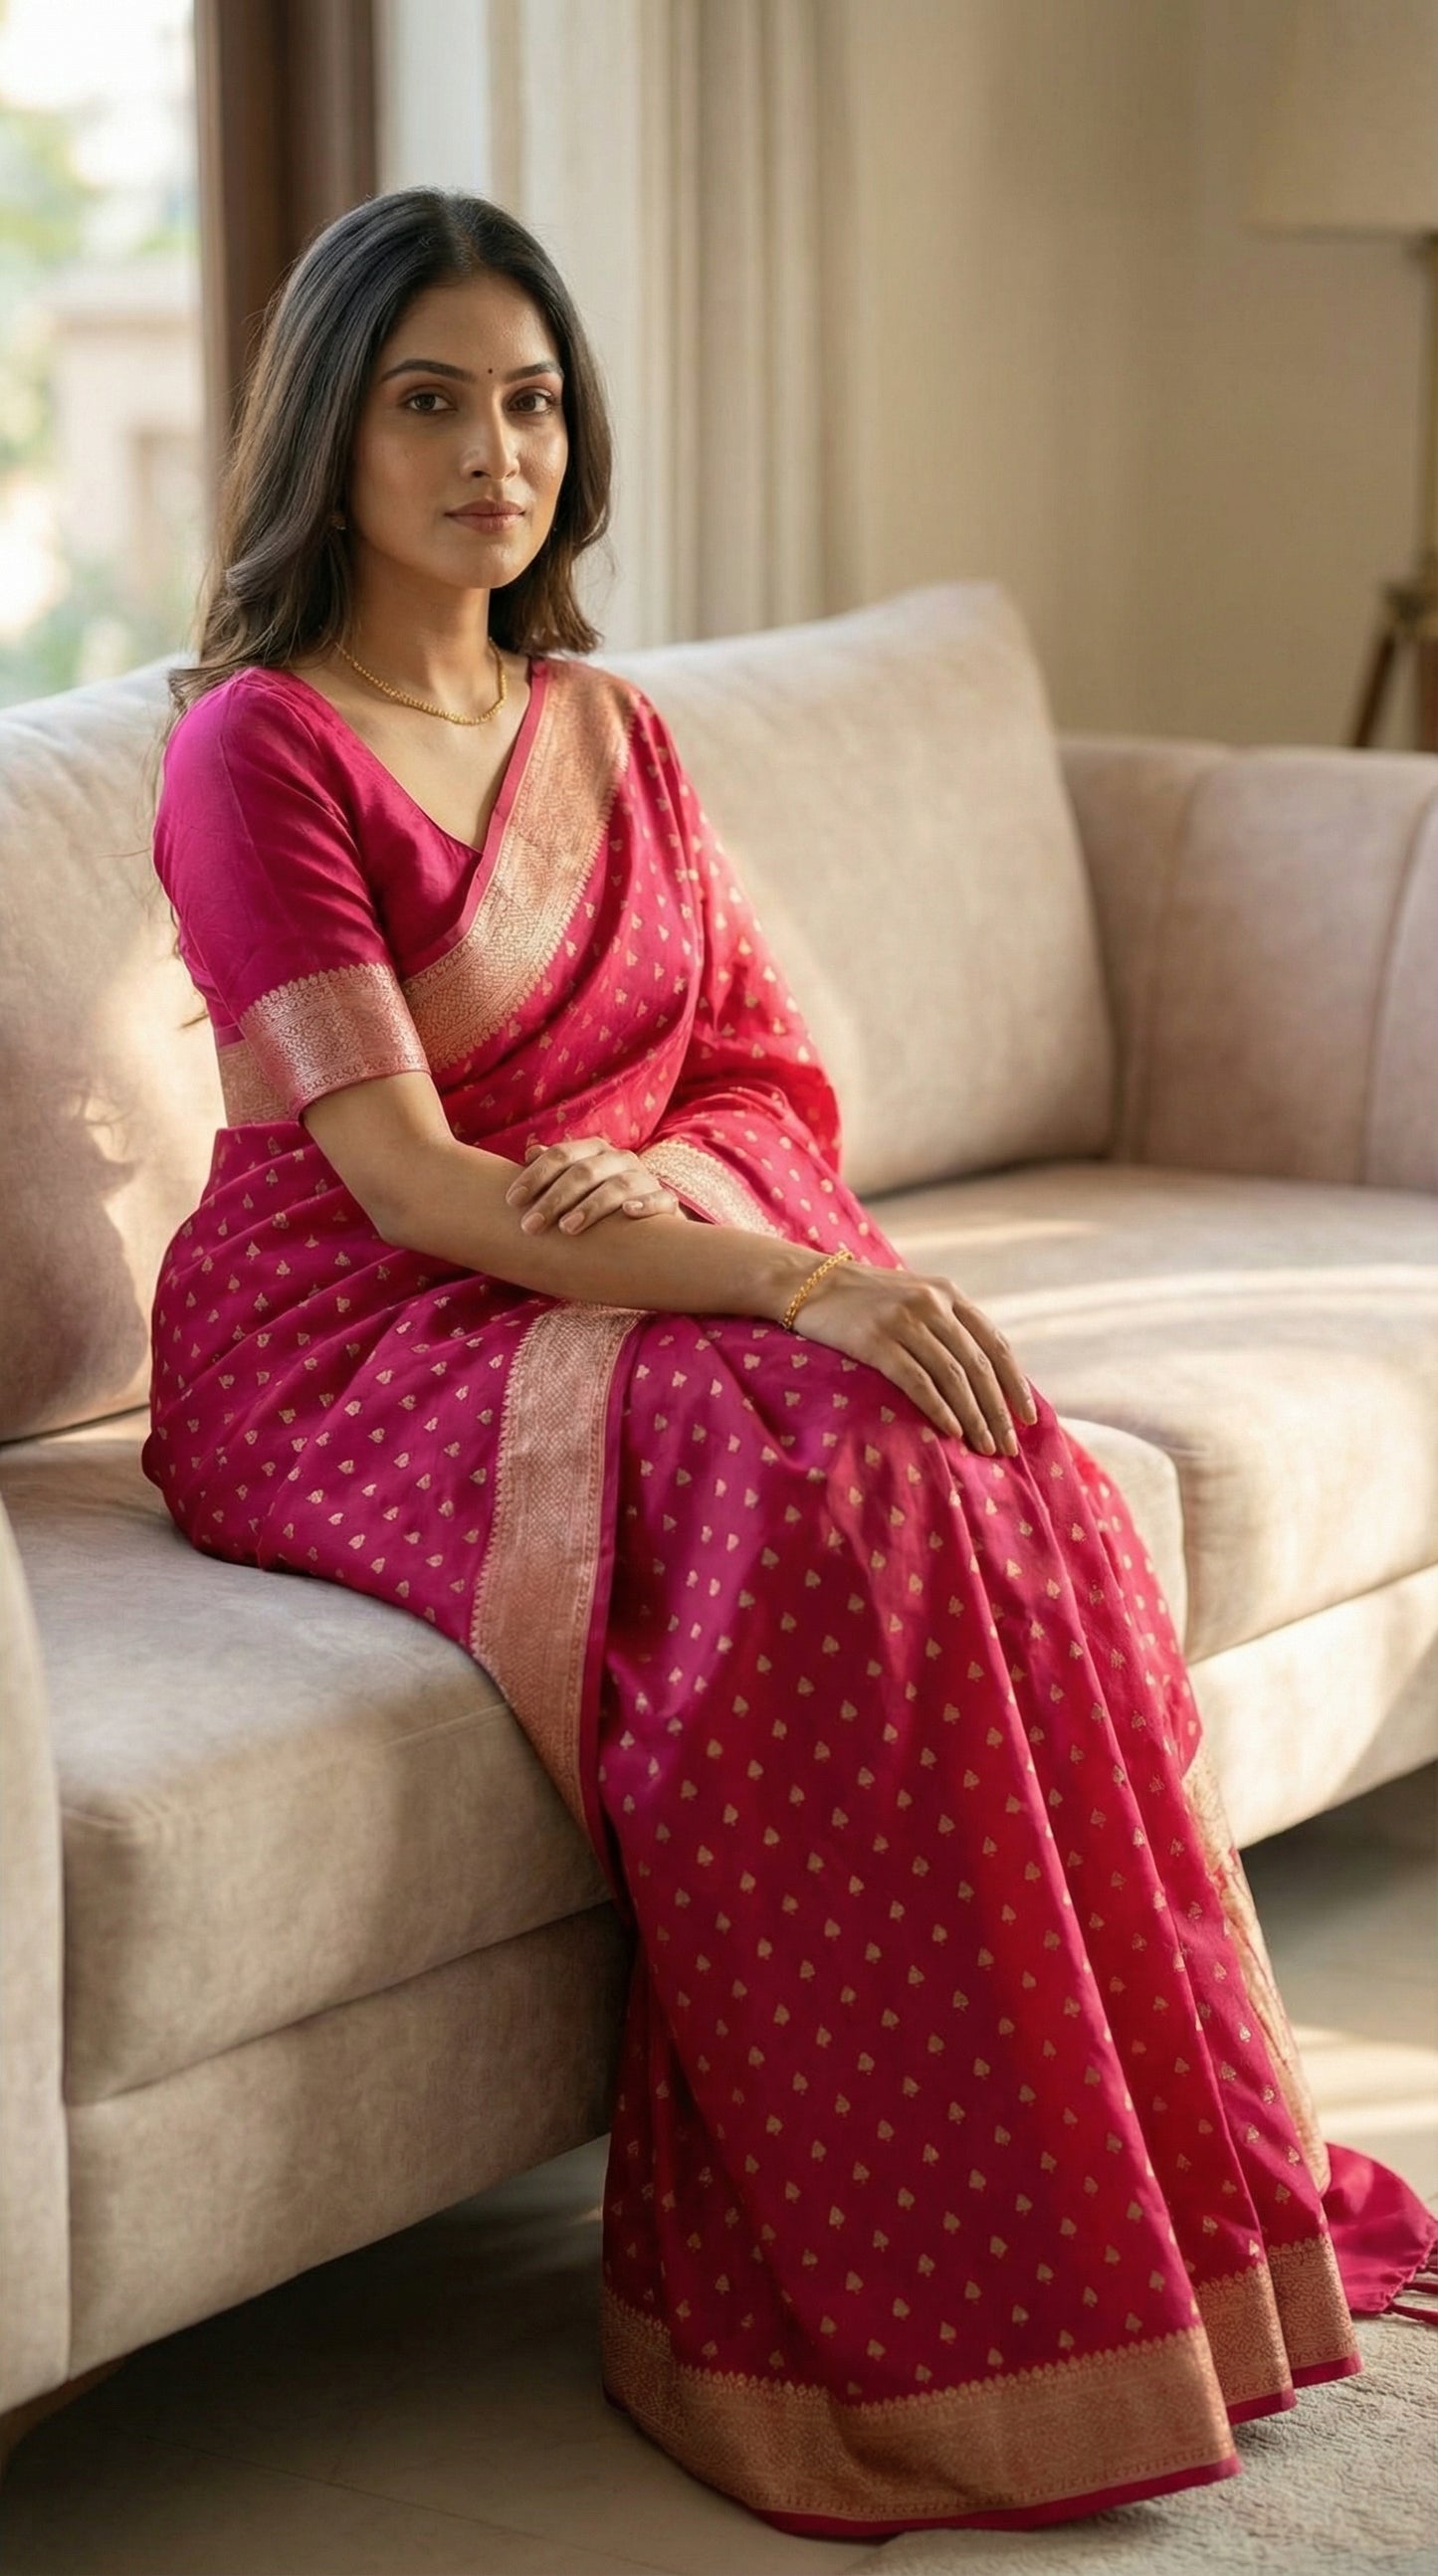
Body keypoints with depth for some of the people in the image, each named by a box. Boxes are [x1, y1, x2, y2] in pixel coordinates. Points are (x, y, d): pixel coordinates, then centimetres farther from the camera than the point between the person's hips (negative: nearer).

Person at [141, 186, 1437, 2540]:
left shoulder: (609, 735, 15)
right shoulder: (257, 748, -8)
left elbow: (780, 1089, 12)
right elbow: (398, 1175, -17)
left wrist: (671, 1187, -13)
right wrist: (802, 1286, -26)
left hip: (650, 1296, 6)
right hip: (352, 1352, -6)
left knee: (1014, 1497, -24)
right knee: (818, 1495, -33)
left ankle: (1161, 2197, -16)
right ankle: (903, 2321, -25)